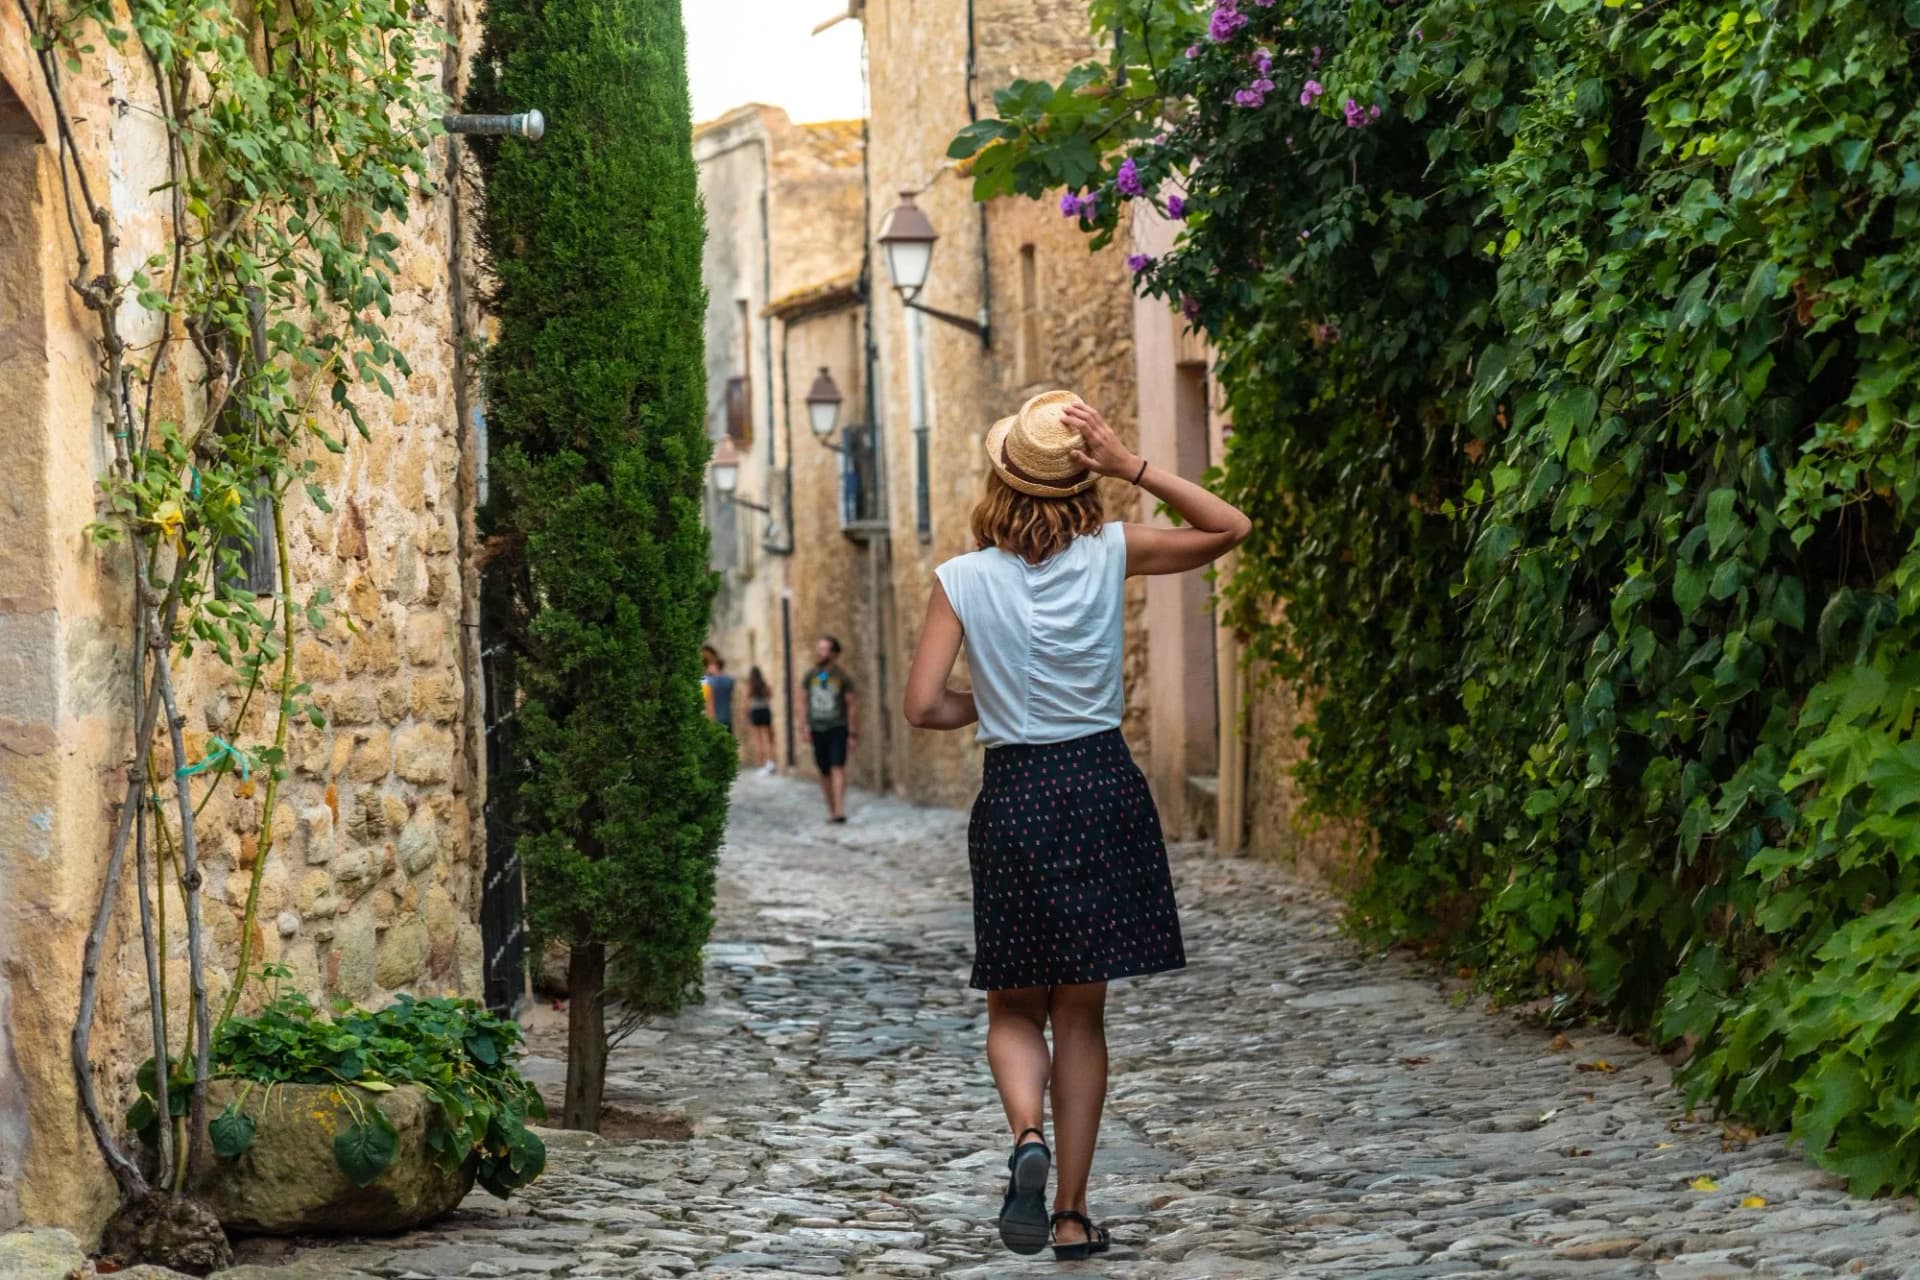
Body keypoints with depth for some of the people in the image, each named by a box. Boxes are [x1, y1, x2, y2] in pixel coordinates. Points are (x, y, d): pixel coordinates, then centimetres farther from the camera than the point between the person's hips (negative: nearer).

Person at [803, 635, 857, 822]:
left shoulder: (841, 677, -3)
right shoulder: (810, 676, 6)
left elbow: (850, 706, 1)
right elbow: (805, 702, 14)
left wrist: (852, 733, 0)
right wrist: (807, 727, 7)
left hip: (837, 728, -4)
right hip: (818, 729, 4)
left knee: (837, 767, -16)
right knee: (824, 771, 7)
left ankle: (839, 811, -26)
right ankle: (831, 810, 17)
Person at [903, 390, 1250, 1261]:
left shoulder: (961, 581, -7)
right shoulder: (1110, 555, -4)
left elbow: (923, 707, -9)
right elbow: (1228, 529, 7)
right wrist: (1134, 467, -4)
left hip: (1014, 796, -1)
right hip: (1105, 787, 1)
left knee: (1015, 1007, 14)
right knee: (1082, 1011, 10)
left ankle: (1027, 1133, -16)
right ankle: (1071, 1213, 10)